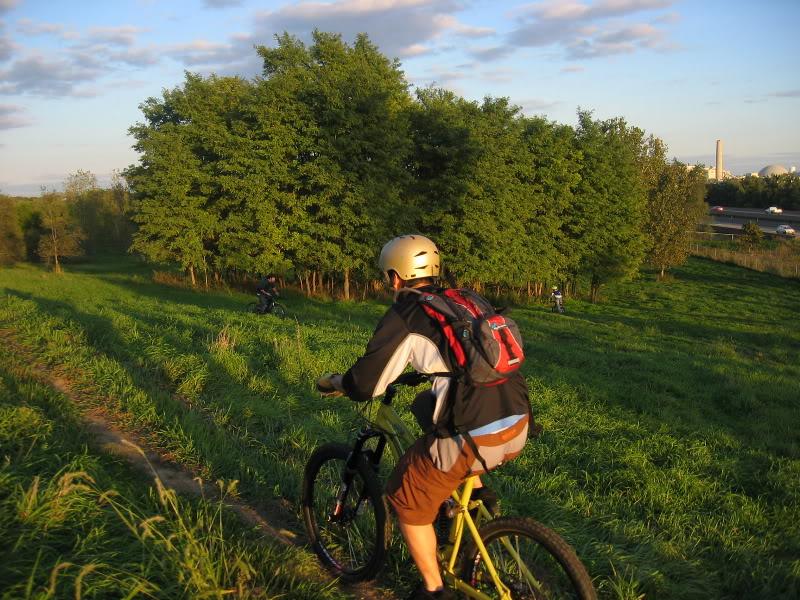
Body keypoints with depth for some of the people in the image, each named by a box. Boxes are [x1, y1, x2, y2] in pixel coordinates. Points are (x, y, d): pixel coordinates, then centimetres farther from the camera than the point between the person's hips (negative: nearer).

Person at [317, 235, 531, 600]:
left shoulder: (404, 317, -3)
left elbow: (365, 385, -3)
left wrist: (330, 383, 17)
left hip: (473, 440, -7)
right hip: (518, 428, 7)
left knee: (407, 499, 17)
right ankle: (477, 494, 30)